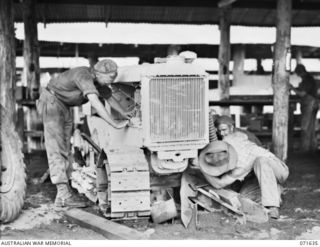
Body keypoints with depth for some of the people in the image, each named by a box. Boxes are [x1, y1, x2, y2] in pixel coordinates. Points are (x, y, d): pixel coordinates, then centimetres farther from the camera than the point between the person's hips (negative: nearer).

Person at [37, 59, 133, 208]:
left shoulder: (99, 81, -1)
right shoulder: (84, 76, -29)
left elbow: (109, 97, 16)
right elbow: (95, 103, -41)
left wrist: (123, 113, 25)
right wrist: (115, 124, -40)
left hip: (64, 107, 9)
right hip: (51, 102, -9)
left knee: (65, 150, 4)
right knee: (56, 149, -13)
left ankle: (63, 194, 5)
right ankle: (64, 195, -16)